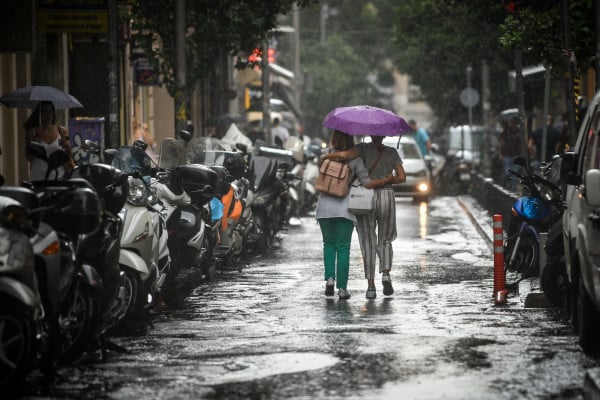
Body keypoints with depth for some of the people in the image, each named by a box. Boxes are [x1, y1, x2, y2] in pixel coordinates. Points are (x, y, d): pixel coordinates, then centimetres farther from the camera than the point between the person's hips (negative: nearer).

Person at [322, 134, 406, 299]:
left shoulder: (364, 148, -2)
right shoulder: (392, 152, 6)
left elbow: (343, 155, -20)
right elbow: (402, 177, -1)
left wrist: (324, 156, -3)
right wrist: (382, 181, 7)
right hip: (386, 198, 1)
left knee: (368, 244, 9)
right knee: (384, 241, 18)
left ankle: (371, 287, 1)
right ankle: (386, 275, -8)